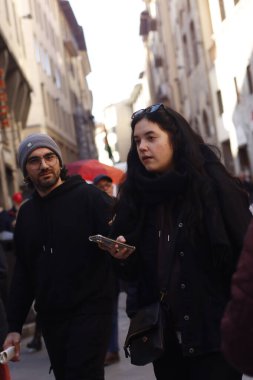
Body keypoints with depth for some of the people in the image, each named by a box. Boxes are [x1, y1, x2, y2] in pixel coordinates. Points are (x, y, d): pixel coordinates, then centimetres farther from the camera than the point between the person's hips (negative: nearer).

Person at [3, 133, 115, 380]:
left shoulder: (88, 197, -5)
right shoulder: (26, 213, 13)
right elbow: (22, 272, 16)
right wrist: (14, 326, 11)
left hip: (90, 310, -5)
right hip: (50, 316, 6)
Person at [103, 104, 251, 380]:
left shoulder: (213, 185, -7)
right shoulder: (136, 196, 7)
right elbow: (135, 271, 12)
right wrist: (123, 257, -10)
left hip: (213, 330, -4)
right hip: (164, 335, 5)